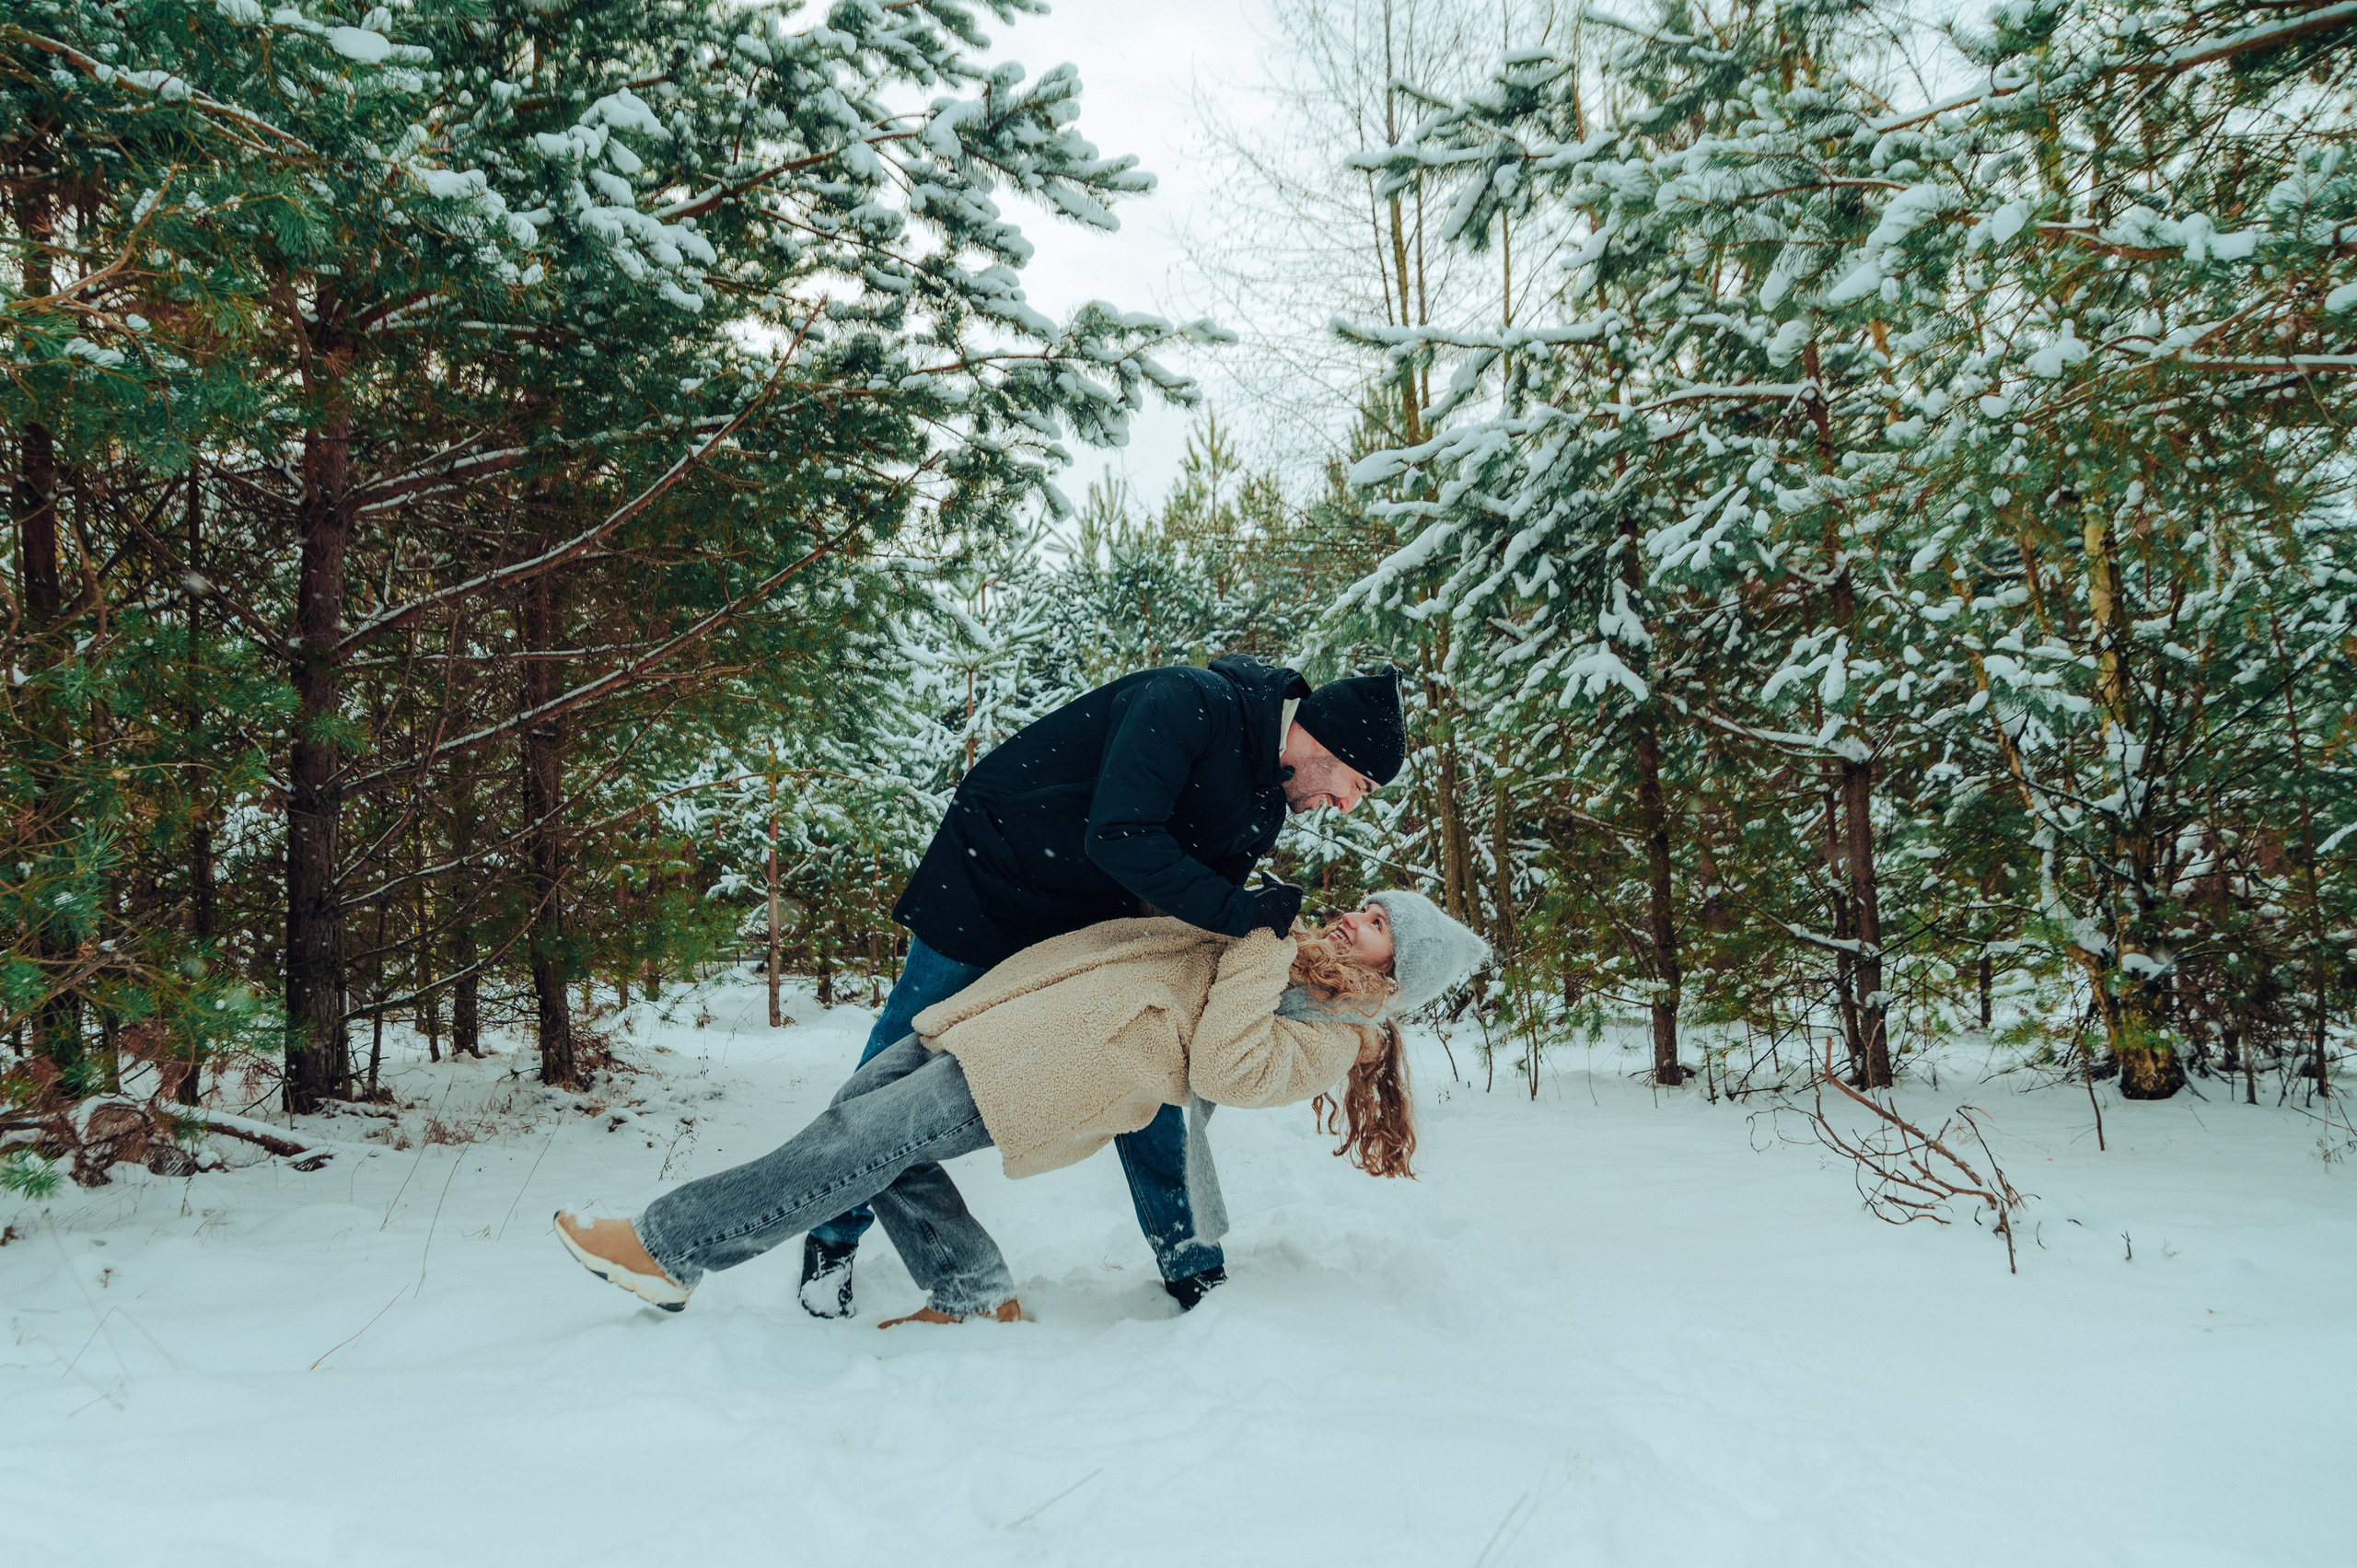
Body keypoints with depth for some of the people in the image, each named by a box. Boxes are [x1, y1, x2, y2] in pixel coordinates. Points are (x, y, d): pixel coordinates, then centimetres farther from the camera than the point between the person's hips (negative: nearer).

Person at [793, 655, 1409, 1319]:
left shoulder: (1262, 808, -3)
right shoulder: (1188, 703, -30)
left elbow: (1197, 924, 4)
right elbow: (1119, 837, -38)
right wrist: (1240, 913, -35)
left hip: (1091, 915, 7)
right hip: (989, 877, -6)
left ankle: (1190, 1264, 13)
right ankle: (832, 1239, 24)